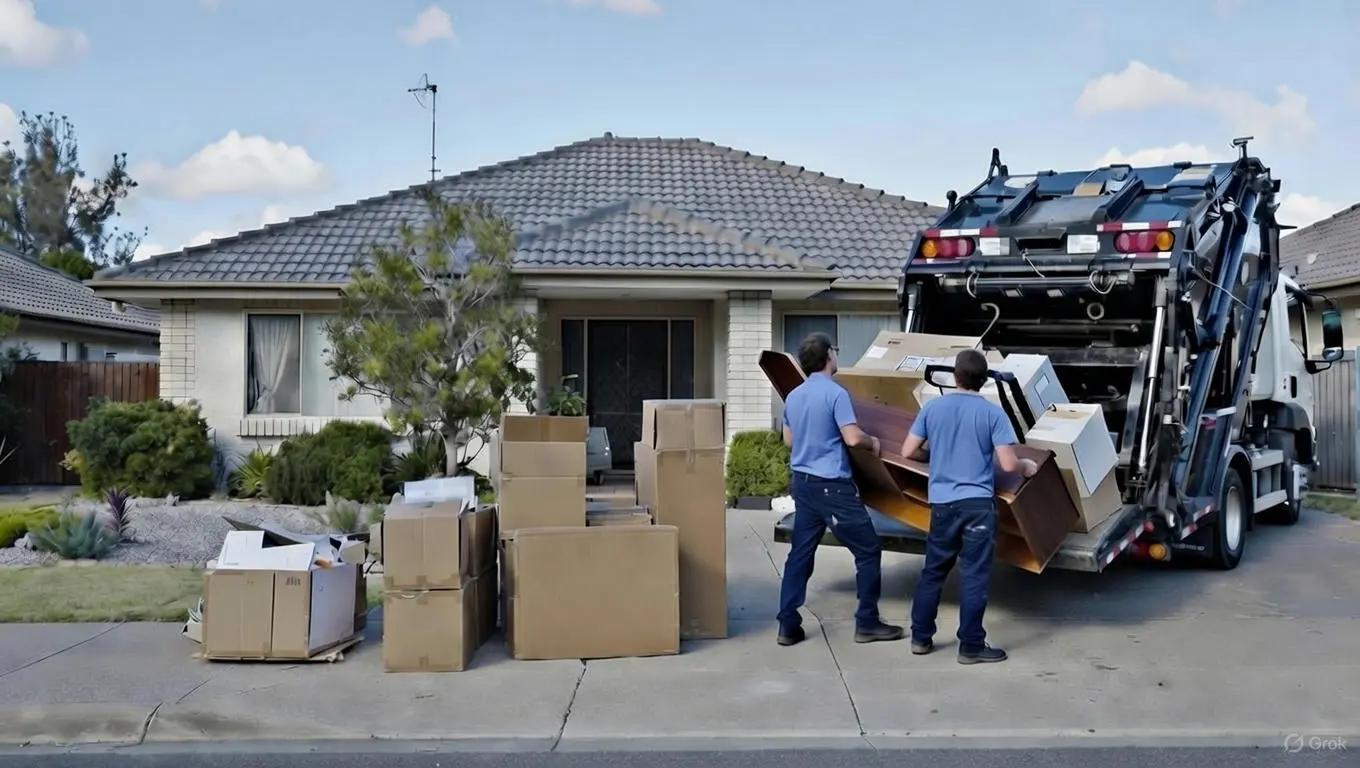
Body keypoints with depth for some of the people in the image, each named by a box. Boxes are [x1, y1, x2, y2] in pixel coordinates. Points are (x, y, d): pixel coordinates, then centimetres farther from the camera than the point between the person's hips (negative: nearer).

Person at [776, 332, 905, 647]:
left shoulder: (793, 396, 10)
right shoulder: (835, 393, -14)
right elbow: (853, 438, -20)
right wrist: (873, 442, -1)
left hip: (803, 482, 8)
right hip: (832, 485, -8)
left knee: (800, 553, 10)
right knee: (868, 550, 4)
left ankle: (788, 625, 10)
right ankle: (867, 623, 8)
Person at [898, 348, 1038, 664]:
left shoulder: (933, 407, 3)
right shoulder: (993, 412, -5)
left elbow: (909, 452, 5)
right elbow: (1008, 464, -10)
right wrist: (1027, 467, 12)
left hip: (942, 503, 3)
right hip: (978, 503, -3)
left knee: (933, 571, 15)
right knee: (974, 576, 2)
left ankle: (921, 637, 21)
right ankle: (971, 646, 7)